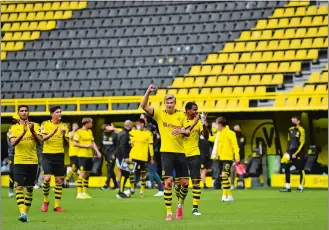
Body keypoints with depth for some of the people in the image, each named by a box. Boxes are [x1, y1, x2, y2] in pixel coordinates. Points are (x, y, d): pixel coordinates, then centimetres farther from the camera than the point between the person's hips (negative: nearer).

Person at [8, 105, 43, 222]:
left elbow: (40, 141, -6)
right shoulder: (14, 128, 3)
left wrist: (32, 131, -23)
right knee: (19, 187, -14)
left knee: (29, 188, 6)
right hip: (19, 162, -2)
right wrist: (23, 132, -26)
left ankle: (26, 212, 15)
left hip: (33, 161, 2)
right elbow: (13, 143, -12)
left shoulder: (35, 126, 6)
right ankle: (22, 212, -22)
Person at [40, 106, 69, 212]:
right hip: (47, 154, -3)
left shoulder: (63, 126, 8)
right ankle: (45, 201, 7)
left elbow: (66, 142, 6)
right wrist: (53, 132, -25)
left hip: (59, 155, 3)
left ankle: (57, 205, 11)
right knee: (47, 178, -15)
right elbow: (42, 138, -12)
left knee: (59, 180, 3)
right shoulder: (45, 124, 0)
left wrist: (64, 134, -13)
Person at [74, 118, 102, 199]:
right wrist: (86, 146, -14)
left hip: (89, 155, 7)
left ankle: (84, 192, 15)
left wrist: (97, 151, 8)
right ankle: (79, 193, -7)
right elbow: (74, 143, -11)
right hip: (82, 155, -7)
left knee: (87, 174, 9)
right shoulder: (79, 132, -7)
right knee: (82, 174, -9)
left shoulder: (90, 132, 15)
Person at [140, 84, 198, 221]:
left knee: (185, 182, 2)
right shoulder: (159, 114, 2)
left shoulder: (181, 115, 6)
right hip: (166, 152, -2)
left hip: (180, 152, 2)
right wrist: (148, 92, -22)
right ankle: (169, 212, -4)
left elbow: (188, 132, 4)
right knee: (168, 182, -10)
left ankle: (180, 204, 29)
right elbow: (143, 106, -9)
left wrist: (182, 131, -19)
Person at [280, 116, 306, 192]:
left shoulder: (301, 130, -10)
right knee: (286, 168, 0)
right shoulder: (290, 129, 11)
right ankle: (287, 187, 4)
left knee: (300, 169, -1)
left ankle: (301, 187, 9)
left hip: (298, 152, -7)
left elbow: (302, 143, -12)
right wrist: (287, 152, 10)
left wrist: (296, 154, -15)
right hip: (290, 152, 7)